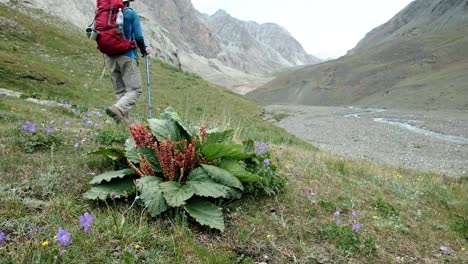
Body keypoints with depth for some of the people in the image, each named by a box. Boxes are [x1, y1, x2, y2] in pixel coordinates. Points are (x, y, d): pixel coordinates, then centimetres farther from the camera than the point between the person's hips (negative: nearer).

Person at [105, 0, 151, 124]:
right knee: (134, 90, -4)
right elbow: (138, 37, -7)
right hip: (127, 56, -5)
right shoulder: (131, 14, -2)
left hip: (111, 57, 6)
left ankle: (124, 120, 7)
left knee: (119, 91, 11)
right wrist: (144, 50, 10)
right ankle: (117, 109, -28)